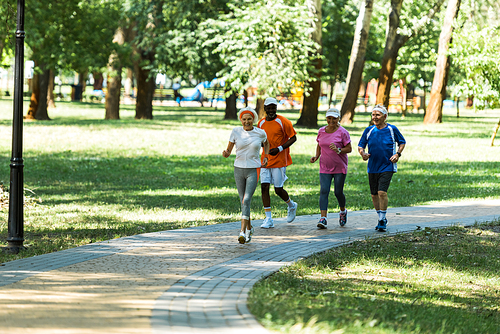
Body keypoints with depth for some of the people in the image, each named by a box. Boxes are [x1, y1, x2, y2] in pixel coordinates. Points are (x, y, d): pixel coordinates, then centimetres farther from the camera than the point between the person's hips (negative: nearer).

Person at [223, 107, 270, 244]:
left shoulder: (260, 133, -2)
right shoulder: (236, 132, -3)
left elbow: (266, 143, 21)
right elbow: (229, 150, 2)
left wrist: (265, 157, 6)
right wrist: (225, 154, -21)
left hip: (253, 170, -2)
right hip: (239, 169, 2)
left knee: (246, 200, -16)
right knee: (243, 201, 11)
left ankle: (243, 232, -22)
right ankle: (249, 228, 32)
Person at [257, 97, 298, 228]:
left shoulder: (283, 122, -9)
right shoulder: (261, 123, 8)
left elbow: (293, 138, -6)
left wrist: (279, 148, -17)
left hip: (279, 160, -5)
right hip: (266, 160, 5)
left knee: (278, 190, -1)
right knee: (264, 187, -5)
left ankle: (291, 206, 31)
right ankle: (268, 219, -1)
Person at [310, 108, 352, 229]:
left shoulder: (342, 132, -8)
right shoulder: (321, 131, 6)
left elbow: (349, 149, -6)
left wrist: (338, 150, -23)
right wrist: (316, 156, 3)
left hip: (340, 168, -3)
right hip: (324, 168, 3)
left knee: (338, 192, 2)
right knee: (324, 191, -11)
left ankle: (343, 211, 32)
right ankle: (323, 218, -16)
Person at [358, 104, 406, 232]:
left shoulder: (392, 129, -3)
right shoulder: (369, 130, 2)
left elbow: (402, 142, 12)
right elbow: (360, 145, 10)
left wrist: (398, 154, -4)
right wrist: (362, 153, -12)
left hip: (387, 167, -4)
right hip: (372, 167, 4)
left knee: (382, 192, -17)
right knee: (374, 195, 9)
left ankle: (382, 220, -7)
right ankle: (381, 218, 27)